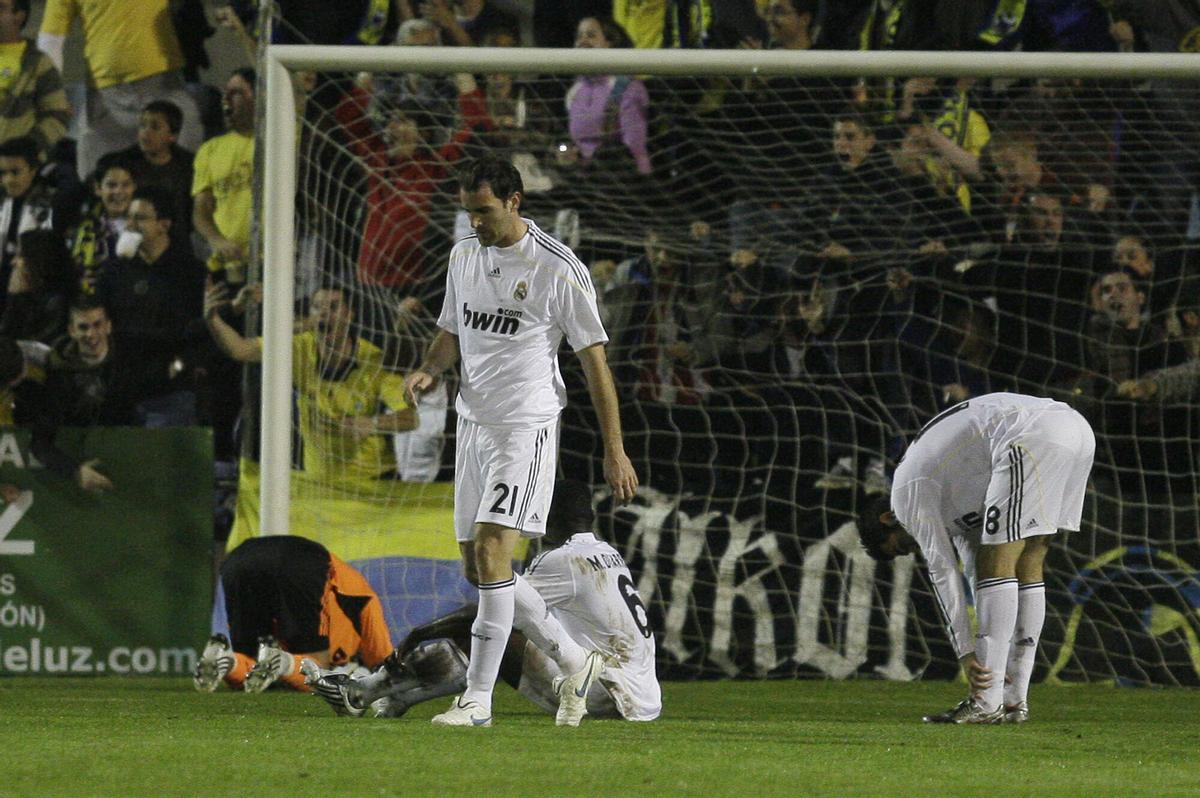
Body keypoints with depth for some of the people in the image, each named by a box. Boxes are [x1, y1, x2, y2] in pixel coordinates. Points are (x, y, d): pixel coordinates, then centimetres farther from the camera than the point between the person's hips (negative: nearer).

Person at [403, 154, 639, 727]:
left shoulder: (558, 270, -11)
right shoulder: (464, 256, 9)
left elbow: (594, 359, -7)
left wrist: (614, 451, -8)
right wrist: (429, 370, -2)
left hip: (526, 426, -8)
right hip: (473, 422, 8)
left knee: (492, 549, -18)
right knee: (478, 567, 8)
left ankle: (478, 697, -16)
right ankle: (575, 663, 23)